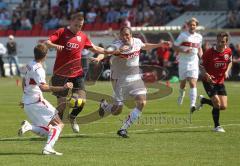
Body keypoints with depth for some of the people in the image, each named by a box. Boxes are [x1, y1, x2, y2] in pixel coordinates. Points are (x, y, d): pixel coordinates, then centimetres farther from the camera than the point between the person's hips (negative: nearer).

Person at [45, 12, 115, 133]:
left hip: (77, 73, 4)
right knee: (62, 104, -5)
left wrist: (111, 51, 18)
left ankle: (72, 118, 21)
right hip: (61, 74, -4)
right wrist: (55, 46, -34)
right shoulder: (61, 32, -2)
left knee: (82, 100, -9)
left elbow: (95, 49, 25)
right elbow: (46, 42, -14)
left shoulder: (82, 36, 13)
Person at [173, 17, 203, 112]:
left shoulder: (199, 37, 8)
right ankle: (181, 94, 47)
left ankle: (192, 104, -23)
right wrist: (184, 51, -19)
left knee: (193, 83, -13)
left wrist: (201, 55, 8)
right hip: (183, 62, -1)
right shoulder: (183, 35, -4)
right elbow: (174, 46, -5)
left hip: (194, 63, 1)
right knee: (183, 82, 11)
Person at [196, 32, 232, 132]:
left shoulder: (228, 51, -4)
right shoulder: (210, 52, -17)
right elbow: (201, 65, -8)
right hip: (209, 80, -5)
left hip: (220, 81, 5)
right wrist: (205, 74, -26)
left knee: (223, 107, 1)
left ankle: (203, 100, 28)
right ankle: (217, 126, 2)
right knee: (217, 103, -18)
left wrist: (227, 71, -4)